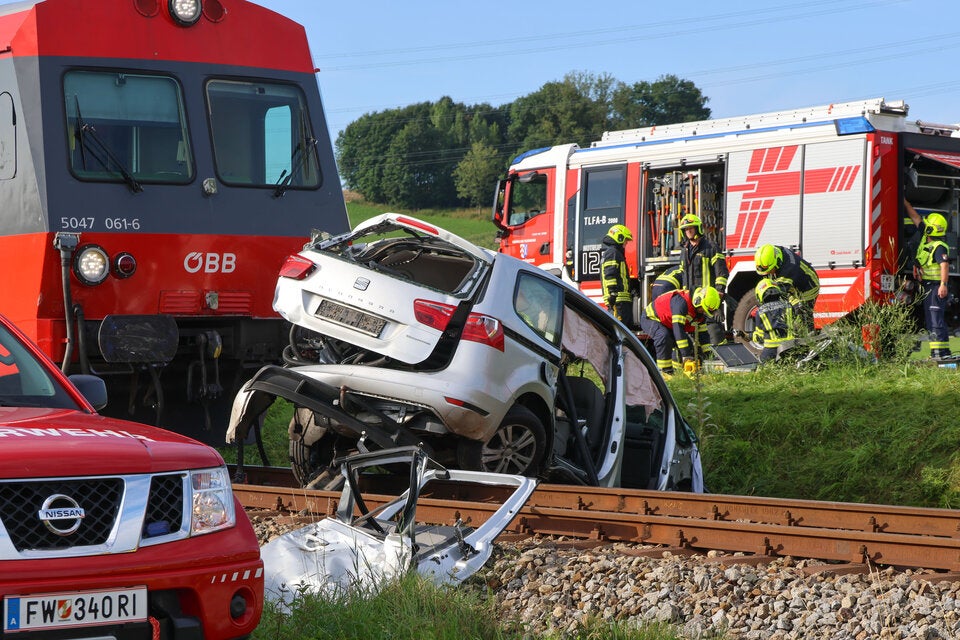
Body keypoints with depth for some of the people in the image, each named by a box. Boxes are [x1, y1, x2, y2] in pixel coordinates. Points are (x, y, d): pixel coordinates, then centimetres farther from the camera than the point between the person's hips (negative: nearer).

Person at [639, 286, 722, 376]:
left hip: (668, 325, 9)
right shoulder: (682, 301, -37)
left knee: (688, 346, -3)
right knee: (664, 336, -37)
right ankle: (664, 372, -31)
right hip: (650, 318, -9)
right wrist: (686, 357, -46)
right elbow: (678, 328, -44)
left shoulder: (701, 313, -8)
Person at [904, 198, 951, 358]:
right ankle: (942, 352, 15)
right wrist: (905, 202, 23)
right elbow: (916, 217, 20)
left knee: (936, 320, -13)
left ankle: (940, 352, -16)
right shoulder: (926, 239, 11)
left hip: (936, 288, -10)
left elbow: (944, 265, -29)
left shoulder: (939, 247, -17)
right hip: (927, 287, 10)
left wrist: (943, 284, -40)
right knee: (931, 320, 11)